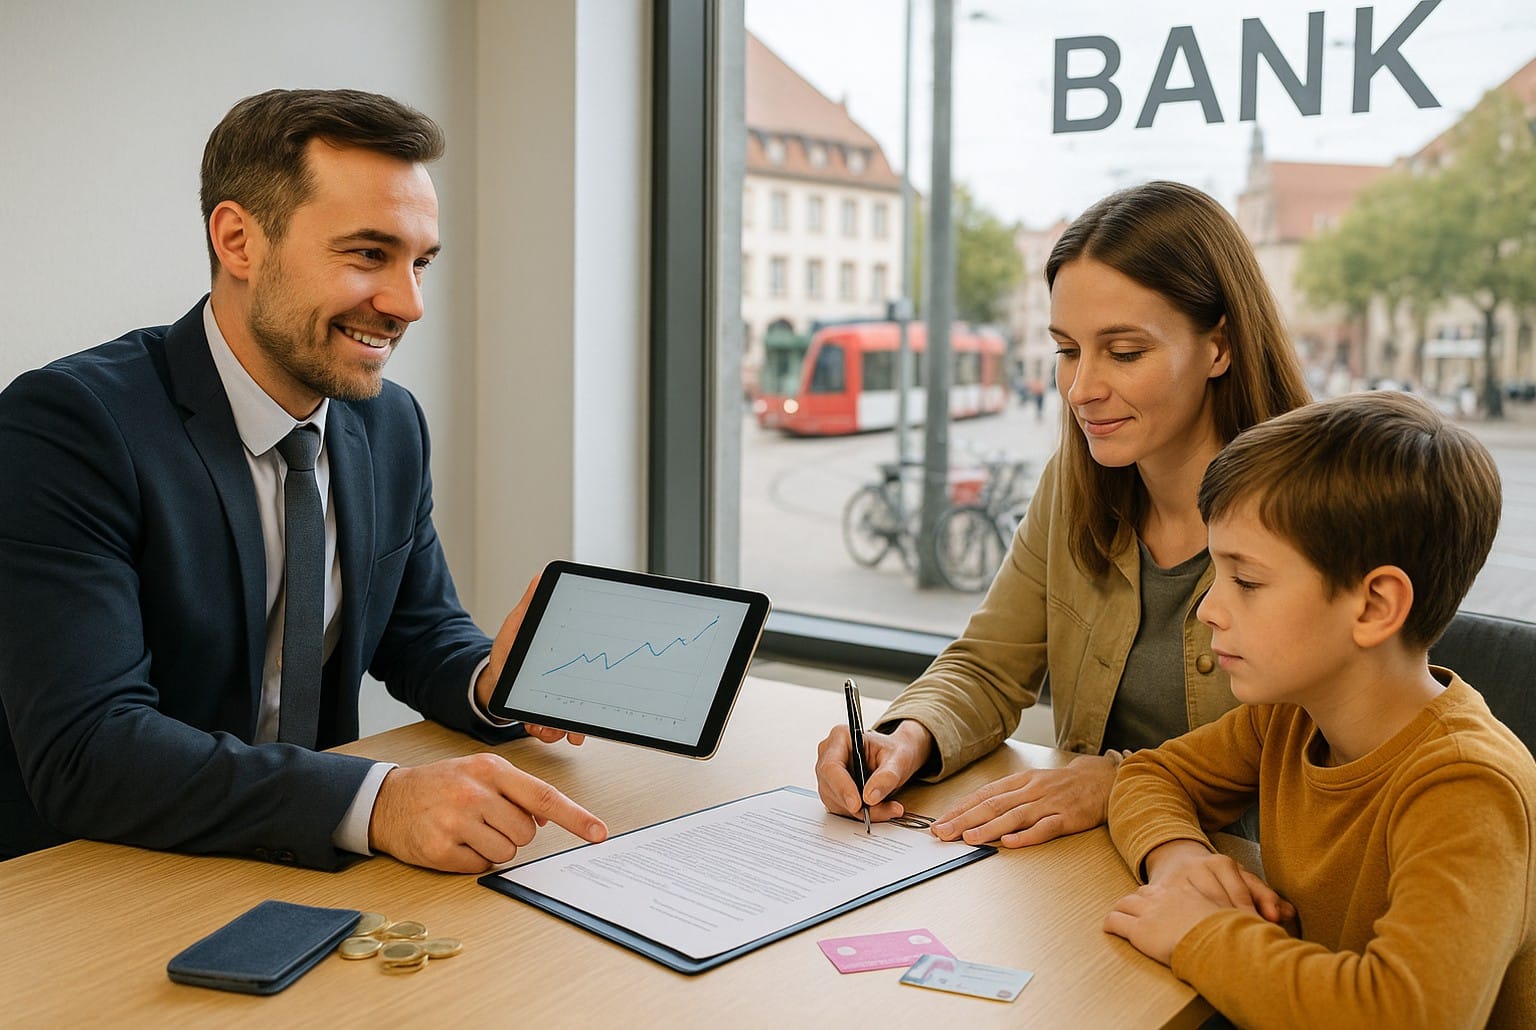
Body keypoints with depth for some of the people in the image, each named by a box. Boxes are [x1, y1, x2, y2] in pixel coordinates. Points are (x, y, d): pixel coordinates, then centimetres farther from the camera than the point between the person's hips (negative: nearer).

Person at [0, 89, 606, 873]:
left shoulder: (393, 425, 3)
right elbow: (82, 752, -25)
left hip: (306, 869, 6)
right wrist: (377, 802, -36)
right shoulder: (65, 424, -17)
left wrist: (493, 681, -10)